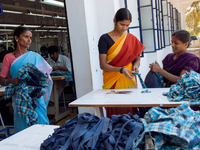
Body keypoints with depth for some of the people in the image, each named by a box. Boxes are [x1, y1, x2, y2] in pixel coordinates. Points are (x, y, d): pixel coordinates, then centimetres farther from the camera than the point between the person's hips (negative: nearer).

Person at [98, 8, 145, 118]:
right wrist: (121, 70, -22)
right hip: (112, 81, -3)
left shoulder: (131, 39, 7)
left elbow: (137, 59, 13)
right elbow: (103, 65, -9)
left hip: (129, 80, 3)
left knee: (131, 111, 5)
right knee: (115, 113, 1)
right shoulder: (105, 39, -4)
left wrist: (135, 66, -10)